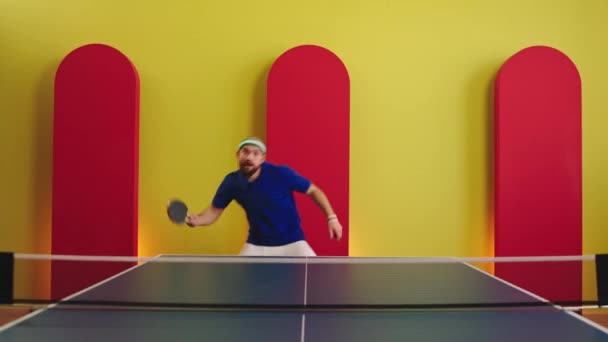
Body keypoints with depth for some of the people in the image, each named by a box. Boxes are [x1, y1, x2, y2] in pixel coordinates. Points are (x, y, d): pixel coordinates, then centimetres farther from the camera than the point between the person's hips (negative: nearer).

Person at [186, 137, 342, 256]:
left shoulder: (281, 174, -21)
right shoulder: (231, 182, -12)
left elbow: (314, 191, -9)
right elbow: (214, 210, 1)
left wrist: (331, 217, -15)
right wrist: (197, 219, -21)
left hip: (291, 242, -2)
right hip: (257, 245, 3)